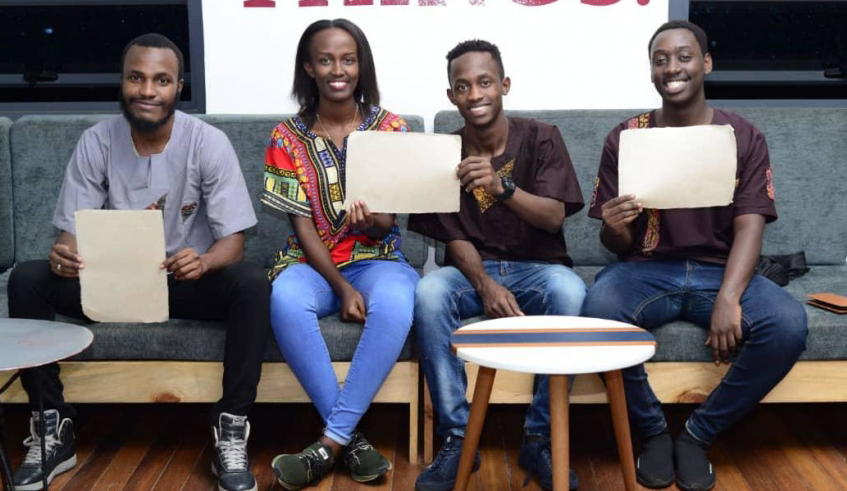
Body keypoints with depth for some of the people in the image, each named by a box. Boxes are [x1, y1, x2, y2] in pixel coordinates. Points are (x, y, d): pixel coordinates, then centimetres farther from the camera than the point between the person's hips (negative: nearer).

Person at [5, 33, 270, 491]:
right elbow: (71, 230, -7)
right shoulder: (96, 142, -7)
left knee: (252, 283, -32)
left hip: (187, 281, -2)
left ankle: (231, 429, -21)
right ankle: (52, 427, -10)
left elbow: (234, 239, -14)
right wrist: (62, 254, -33)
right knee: (26, 279, -21)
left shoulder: (209, 143, -13)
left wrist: (203, 261, -39)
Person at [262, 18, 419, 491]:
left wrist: (370, 221, -30)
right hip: (312, 261, 1)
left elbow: (386, 225, -4)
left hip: (377, 259, 0)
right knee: (286, 300, -36)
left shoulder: (392, 128, 0)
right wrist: (342, 287, -18)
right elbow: (303, 226, -3)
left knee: (395, 305, -37)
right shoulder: (288, 137, 1)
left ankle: (331, 441, -27)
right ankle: (352, 437, -24)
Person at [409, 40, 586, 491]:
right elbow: (455, 239, -3)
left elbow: (554, 217, -16)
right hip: (474, 269, 1)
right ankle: (457, 438, -22)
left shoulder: (541, 138, -4)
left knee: (569, 292, -36)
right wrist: (486, 286, -23)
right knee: (429, 293, -32)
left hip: (537, 266, -1)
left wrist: (501, 187, -35)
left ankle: (540, 439, -22)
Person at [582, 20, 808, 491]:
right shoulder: (625, 138, 2)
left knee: (789, 323, -29)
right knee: (597, 312, -35)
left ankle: (698, 434, -7)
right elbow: (617, 244, 3)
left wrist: (728, 298, -26)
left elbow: (749, 226, -7)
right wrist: (615, 230, -24)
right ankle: (653, 431, -8)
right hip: (646, 270, -1)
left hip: (719, 270, 1)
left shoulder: (744, 137, 3)